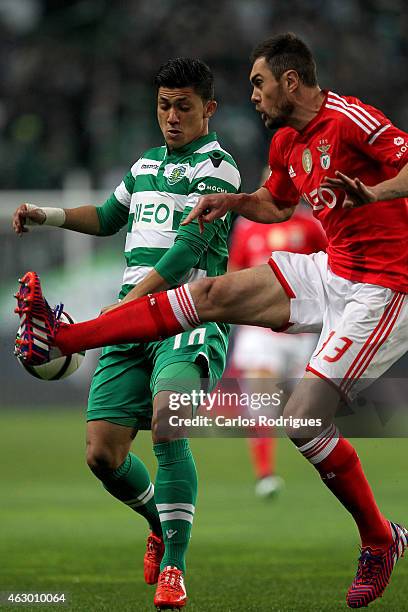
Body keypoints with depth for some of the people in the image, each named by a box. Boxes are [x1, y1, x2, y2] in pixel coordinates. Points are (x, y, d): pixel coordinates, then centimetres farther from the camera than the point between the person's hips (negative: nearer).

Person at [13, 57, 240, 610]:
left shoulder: (216, 167, -3)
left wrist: (127, 303, -23)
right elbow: (109, 217, 40)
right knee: (103, 454, -3)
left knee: (166, 426, -31)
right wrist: (48, 215, 25)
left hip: (190, 321, -7)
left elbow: (187, 251, -15)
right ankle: (163, 525, 28)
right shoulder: (146, 165, 20)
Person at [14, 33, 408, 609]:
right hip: (332, 271, 9)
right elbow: (278, 205, 32)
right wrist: (232, 202, 15)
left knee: (304, 421, -14)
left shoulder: (350, 119, -16)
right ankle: (61, 339, -1)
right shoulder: (286, 143, 13)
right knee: (214, 292, -2)